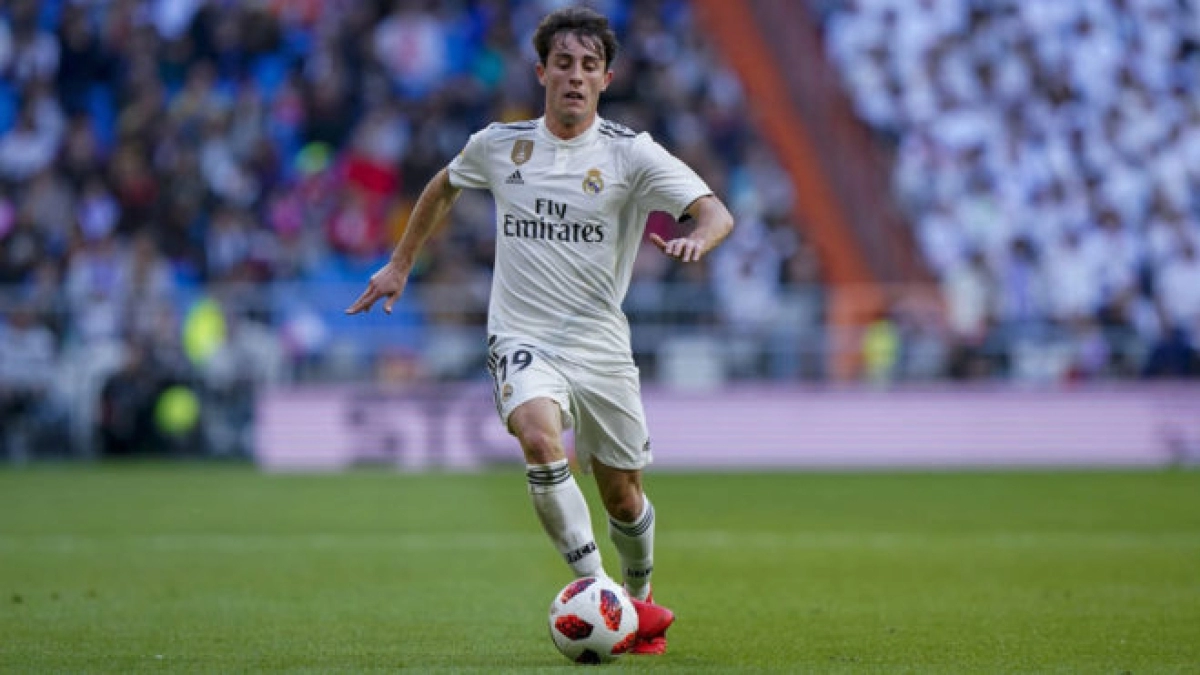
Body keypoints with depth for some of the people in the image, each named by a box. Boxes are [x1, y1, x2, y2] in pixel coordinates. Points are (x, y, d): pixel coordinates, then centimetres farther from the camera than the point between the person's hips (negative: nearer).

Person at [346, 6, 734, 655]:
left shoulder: (630, 153, -5)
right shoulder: (499, 144, 2)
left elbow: (716, 212, -14)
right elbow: (444, 187, 24)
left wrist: (696, 237, -37)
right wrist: (399, 265, 26)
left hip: (601, 345, 1)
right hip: (523, 339, -1)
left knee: (623, 497, 9)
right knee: (540, 437, -31)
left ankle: (638, 599, 38)